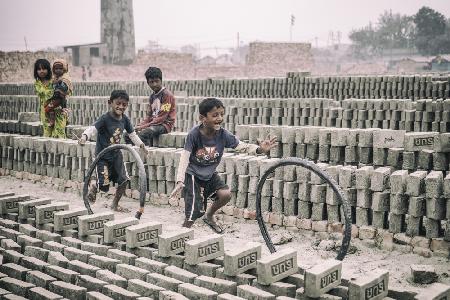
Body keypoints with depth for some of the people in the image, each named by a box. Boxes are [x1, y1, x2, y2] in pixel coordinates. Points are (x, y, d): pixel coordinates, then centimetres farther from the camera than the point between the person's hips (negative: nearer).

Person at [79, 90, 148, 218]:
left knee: (124, 181, 0)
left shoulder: (125, 119, -3)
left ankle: (115, 205, 21)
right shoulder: (105, 118, -21)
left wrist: (141, 145, 9)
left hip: (116, 154, 6)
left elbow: (132, 134, 12)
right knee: (104, 186, -7)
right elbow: (92, 128, -34)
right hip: (103, 156, -6)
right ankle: (94, 186, 30)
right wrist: (84, 136, -53)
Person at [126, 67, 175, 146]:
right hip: (153, 124, 8)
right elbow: (149, 116, 16)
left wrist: (144, 126, -18)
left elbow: (162, 117, -16)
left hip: (164, 124, -8)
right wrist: (140, 125, -5)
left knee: (143, 134, -35)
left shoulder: (167, 95, -10)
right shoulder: (152, 96, 16)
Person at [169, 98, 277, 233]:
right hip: (192, 174, -4)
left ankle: (209, 216, 13)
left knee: (225, 194, -18)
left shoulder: (223, 134, -16)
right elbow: (185, 157, -24)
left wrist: (259, 149, -38)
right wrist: (180, 181, -34)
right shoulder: (194, 134, -24)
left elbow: (242, 146, -18)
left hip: (209, 174, 4)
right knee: (195, 212, -13)